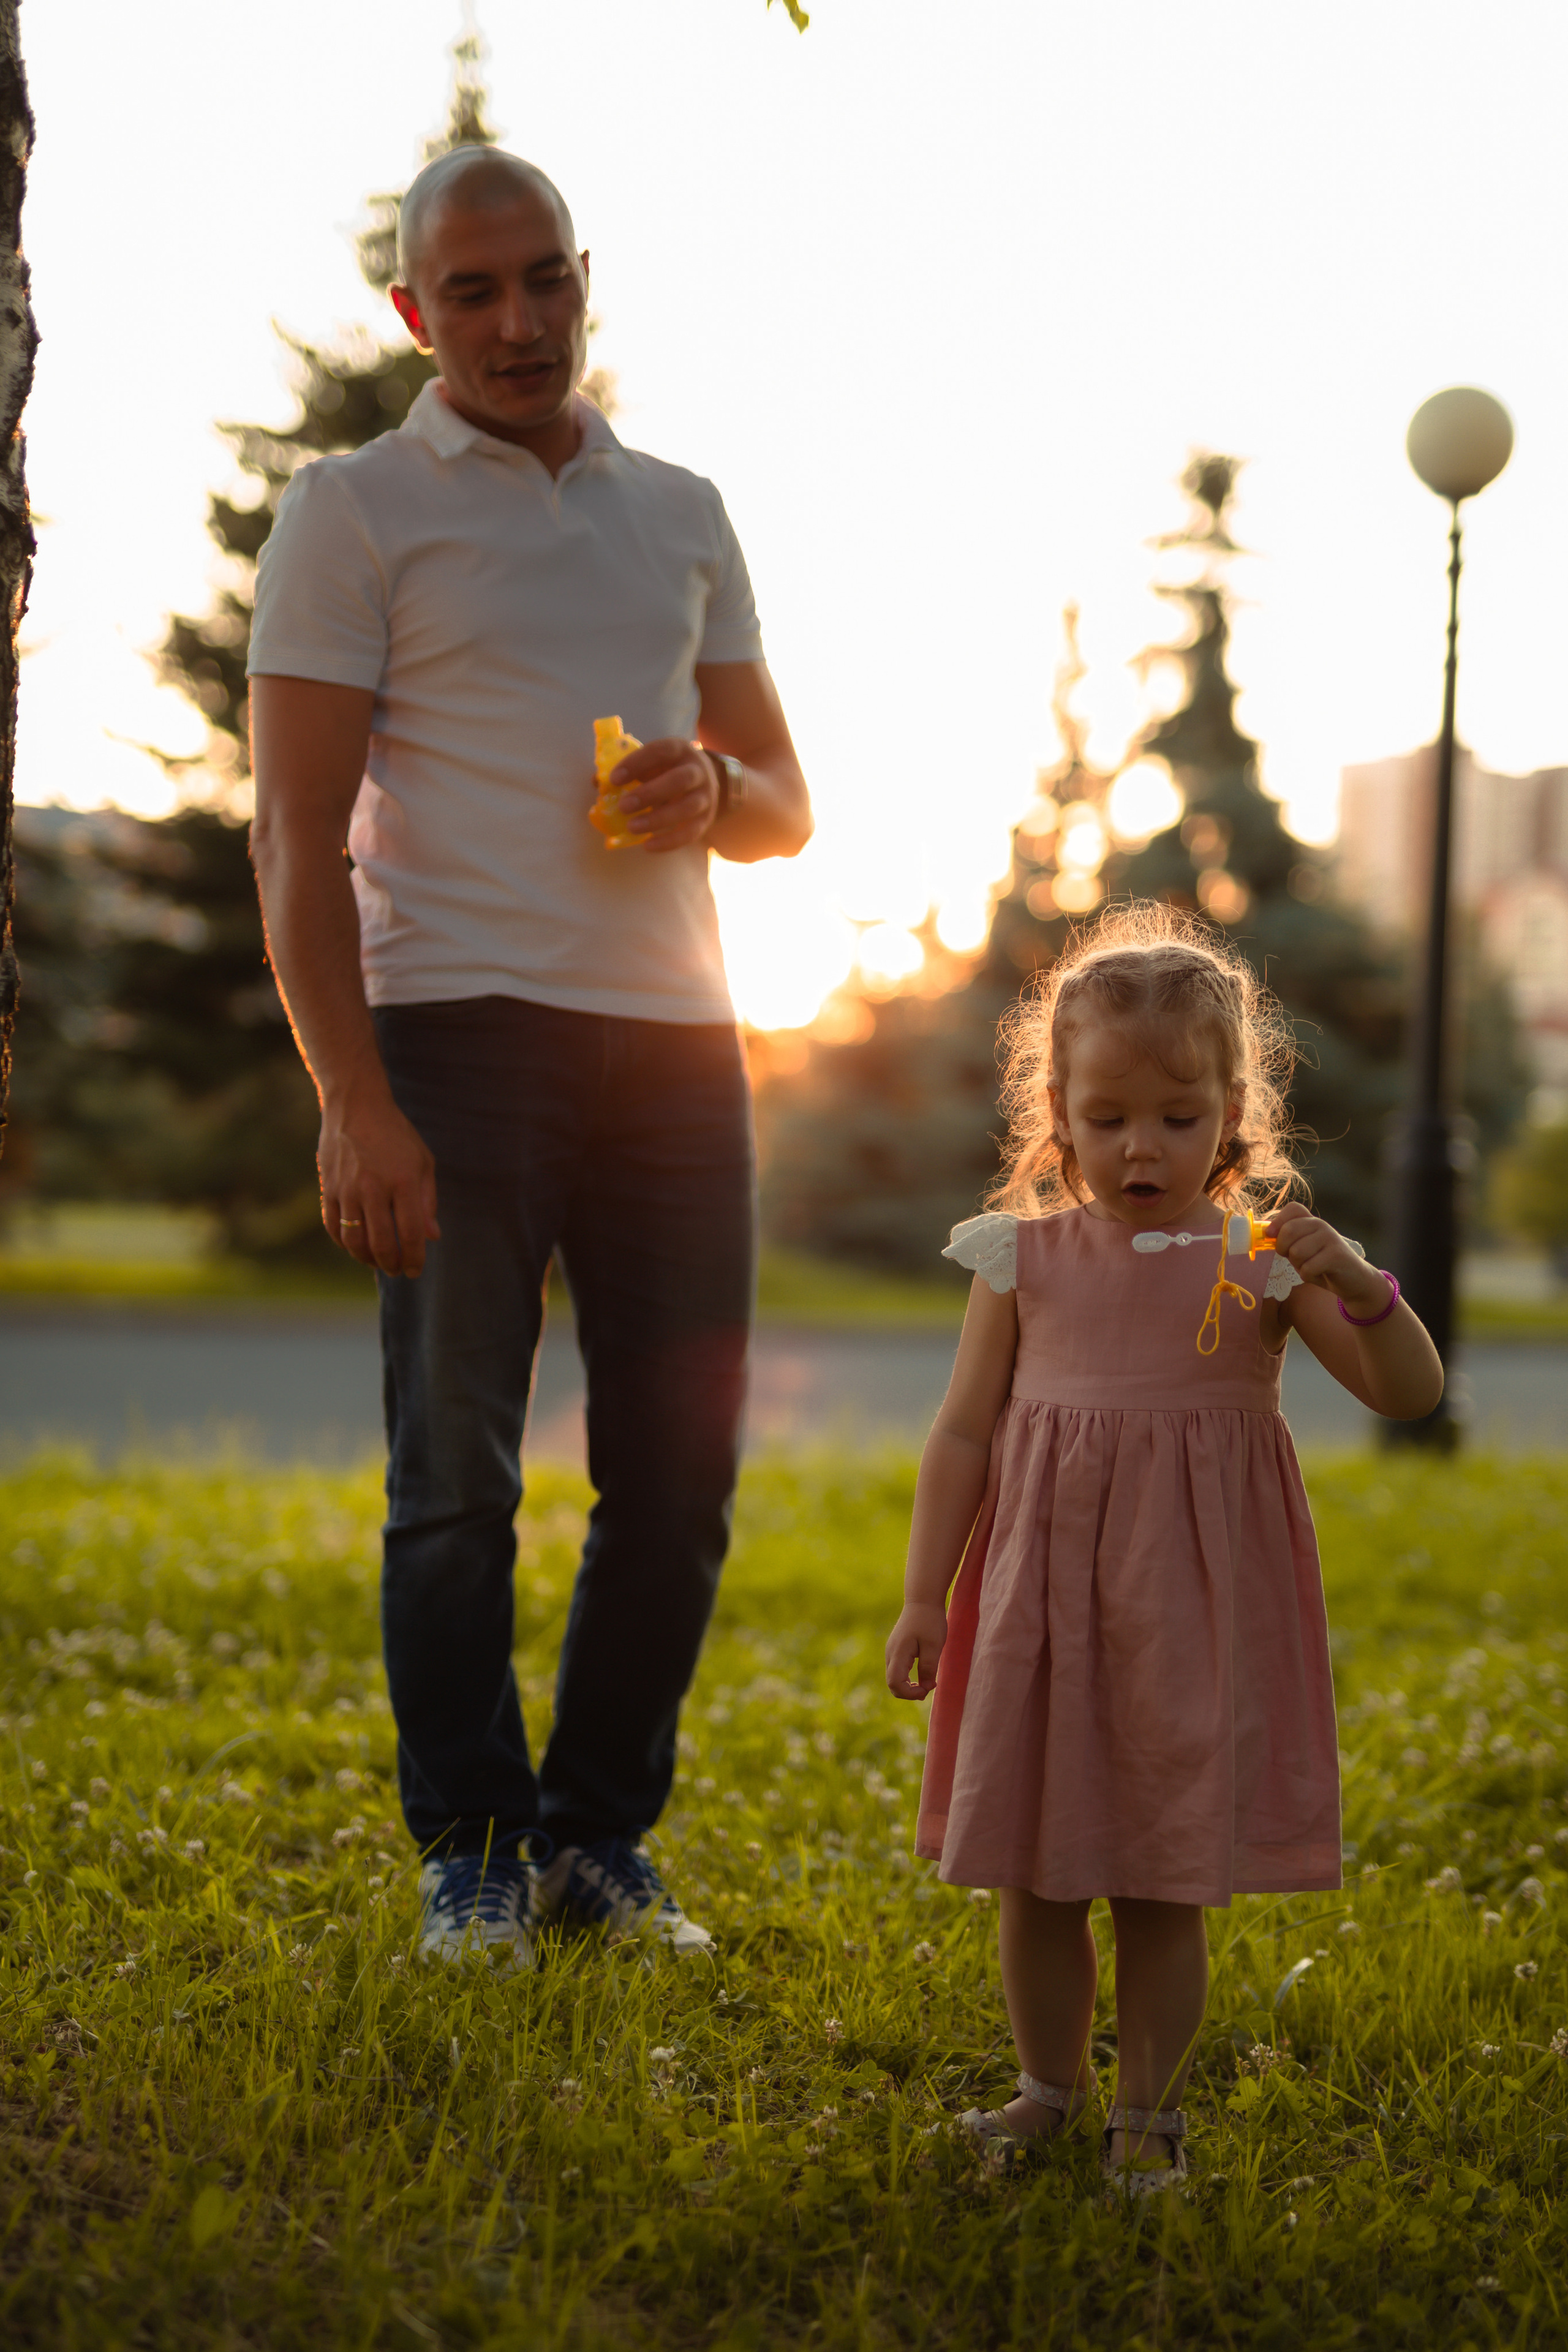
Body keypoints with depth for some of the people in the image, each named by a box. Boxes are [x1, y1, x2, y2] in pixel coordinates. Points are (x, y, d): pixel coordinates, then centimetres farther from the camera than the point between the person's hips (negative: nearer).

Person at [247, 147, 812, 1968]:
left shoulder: (683, 513, 18)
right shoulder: (354, 510, 4)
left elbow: (787, 804, 20)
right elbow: (297, 833, -4)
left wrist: (711, 792, -5)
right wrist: (350, 1100, -15)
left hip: (674, 1034, 5)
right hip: (463, 1021, -4)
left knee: (679, 1472, 4)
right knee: (455, 1473, -2)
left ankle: (601, 1835, 18)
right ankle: (471, 1858, 10)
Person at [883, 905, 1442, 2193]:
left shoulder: (1263, 1259, -2)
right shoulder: (1023, 1260, 2)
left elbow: (1411, 1394, -6)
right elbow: (963, 1434, 3)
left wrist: (1363, 1289, -24)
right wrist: (923, 1596, -1)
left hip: (1191, 1615, -1)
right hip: (1040, 1602, 2)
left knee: (1167, 1884, 4)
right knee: (1036, 1879, 10)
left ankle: (1151, 2104, 22)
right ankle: (1051, 2082, 30)